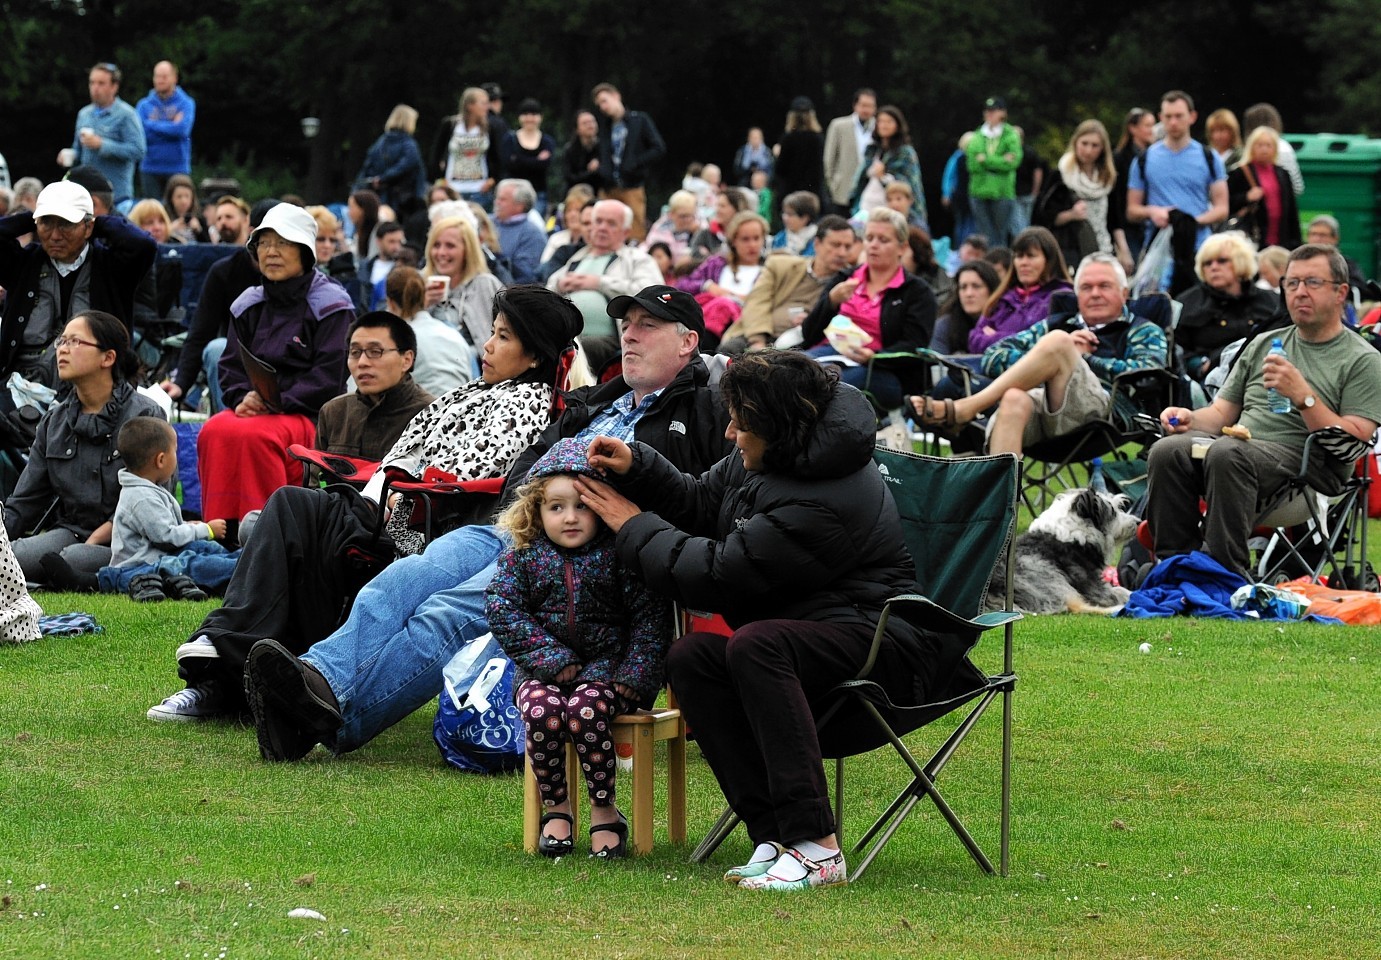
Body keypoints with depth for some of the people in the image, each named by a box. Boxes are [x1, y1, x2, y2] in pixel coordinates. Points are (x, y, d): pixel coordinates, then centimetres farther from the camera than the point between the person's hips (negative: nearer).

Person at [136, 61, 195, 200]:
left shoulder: (185, 104, 2)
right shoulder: (144, 105, 7)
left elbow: (182, 129, -15)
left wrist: (152, 125, -7)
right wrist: (170, 127, -8)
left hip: (177, 168, -1)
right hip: (150, 169, 1)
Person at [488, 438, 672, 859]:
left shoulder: (618, 555, 0)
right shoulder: (522, 556, 5)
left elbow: (650, 614, 0)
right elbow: (502, 609, -3)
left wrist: (637, 671, -11)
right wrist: (550, 659, -13)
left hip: (605, 666, -2)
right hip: (544, 669, 2)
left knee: (585, 709, -33)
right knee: (542, 710, -31)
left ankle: (605, 812, -17)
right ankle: (556, 808, -11)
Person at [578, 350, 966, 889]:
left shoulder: (821, 504, -26)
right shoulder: (765, 461, 4)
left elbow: (716, 575, -20)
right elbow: (701, 502, 22)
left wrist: (634, 526, -8)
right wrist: (635, 467, 5)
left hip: (883, 642, -10)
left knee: (753, 645, -35)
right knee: (689, 657, -12)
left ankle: (816, 848, -38)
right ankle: (773, 834, -19)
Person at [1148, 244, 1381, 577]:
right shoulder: (1263, 346, 25)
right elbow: (1222, 412, 23)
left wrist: (1302, 396, -16)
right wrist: (1190, 419, 0)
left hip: (1307, 463, -6)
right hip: (1241, 444, 6)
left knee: (1227, 454, -36)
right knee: (1166, 451, -24)